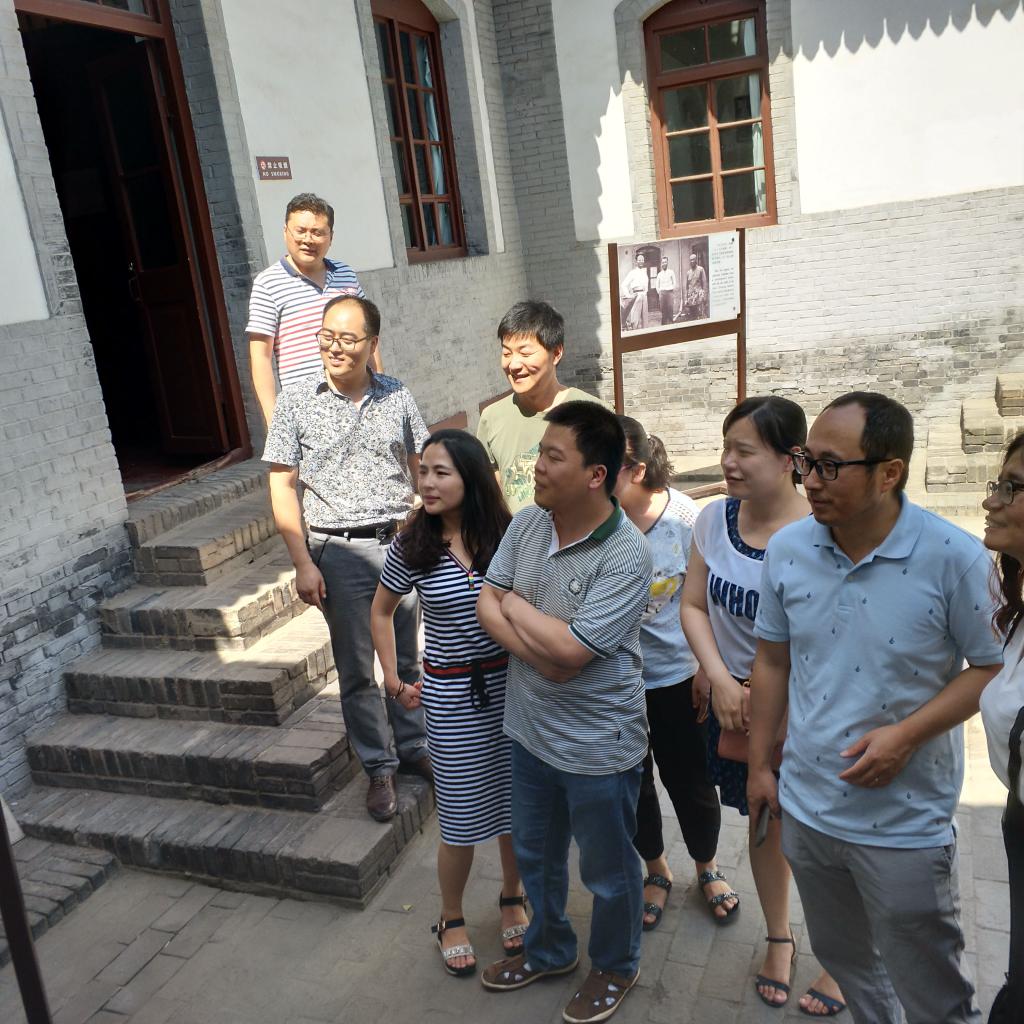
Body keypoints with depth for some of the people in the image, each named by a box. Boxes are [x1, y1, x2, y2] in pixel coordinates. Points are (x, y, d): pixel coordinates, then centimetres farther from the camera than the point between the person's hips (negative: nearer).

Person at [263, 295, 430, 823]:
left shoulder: (397, 397, 0)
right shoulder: (296, 401, -5)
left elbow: (421, 468, 9)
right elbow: (283, 486, -4)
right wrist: (303, 563, -9)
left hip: (400, 543, 2)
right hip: (340, 551, -1)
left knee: (407, 658, 14)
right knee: (356, 669, 8)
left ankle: (414, 746, 35)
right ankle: (379, 769, 25)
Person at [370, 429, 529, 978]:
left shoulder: (504, 536, -7)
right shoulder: (411, 547, -10)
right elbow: (380, 612, 6)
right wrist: (394, 680, 3)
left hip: (509, 682, 2)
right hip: (449, 694, -1)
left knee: (515, 799, 15)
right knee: (461, 814, 8)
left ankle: (511, 899, 41)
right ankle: (451, 921, 32)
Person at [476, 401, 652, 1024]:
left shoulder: (626, 557, -26)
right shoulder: (525, 526, -5)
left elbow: (570, 650, -29)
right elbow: (485, 605, -4)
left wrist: (515, 605, -14)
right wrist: (537, 650, -21)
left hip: (598, 748, -6)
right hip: (530, 731, 7)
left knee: (608, 872, 18)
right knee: (535, 854, 27)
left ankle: (615, 968, 45)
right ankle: (550, 949, 52)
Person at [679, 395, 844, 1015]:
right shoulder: (714, 520, -6)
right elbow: (694, 605, 1)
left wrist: (764, 695, -17)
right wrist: (721, 679, -11)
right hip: (734, 701, 4)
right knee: (763, 824, 20)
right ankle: (779, 938, 44)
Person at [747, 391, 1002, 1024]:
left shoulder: (956, 558, -19)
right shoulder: (787, 549, -6)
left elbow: (993, 666, -9)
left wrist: (907, 734, -21)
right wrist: (759, 765, 8)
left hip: (904, 824, -4)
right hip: (805, 808, 4)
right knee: (842, 960, 26)